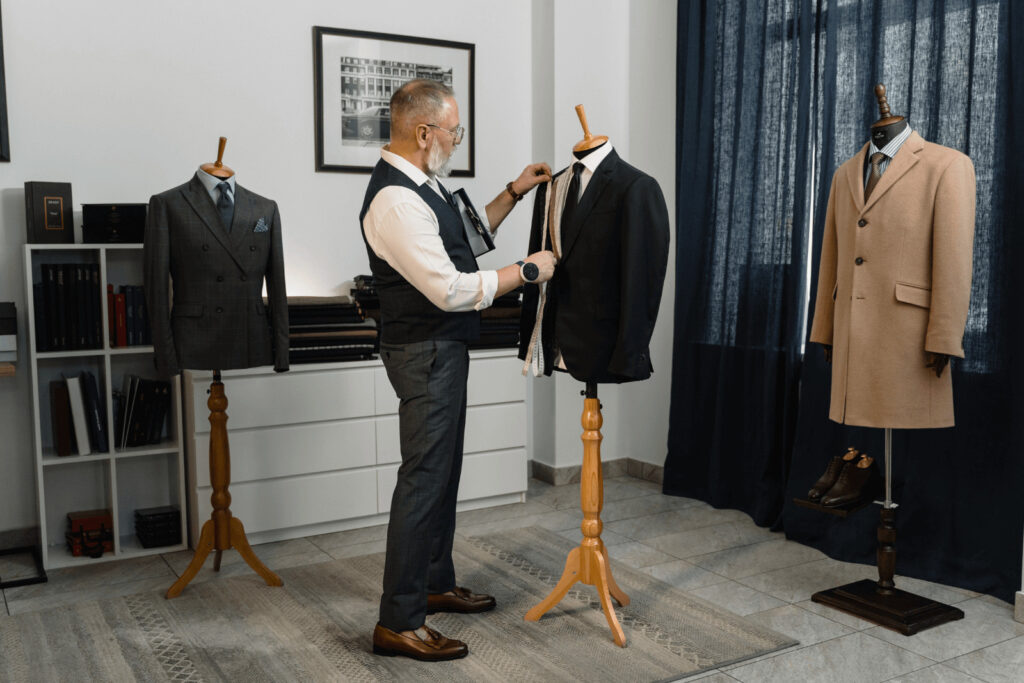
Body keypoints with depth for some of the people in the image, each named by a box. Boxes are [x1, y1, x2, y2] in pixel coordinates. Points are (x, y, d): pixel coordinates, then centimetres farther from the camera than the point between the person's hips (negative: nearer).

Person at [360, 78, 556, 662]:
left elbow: (464, 236, 25)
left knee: (444, 471, 19)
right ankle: (399, 623, 5)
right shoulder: (394, 199, -23)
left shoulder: (422, 185, 10)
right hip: (426, 352, -10)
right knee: (424, 478, -6)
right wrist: (528, 270, -16)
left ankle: (436, 584, 35)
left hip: (445, 347, 11)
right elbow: (452, 289, -26)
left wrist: (514, 192, 16)